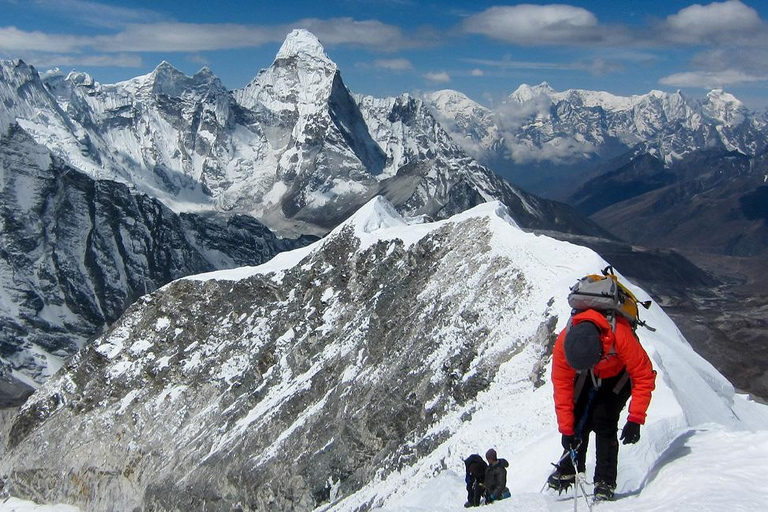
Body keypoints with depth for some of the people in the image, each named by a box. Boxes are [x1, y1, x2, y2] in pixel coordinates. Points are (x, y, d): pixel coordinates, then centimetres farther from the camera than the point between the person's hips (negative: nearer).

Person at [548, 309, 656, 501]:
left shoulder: (620, 336, -44)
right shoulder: (564, 342, -34)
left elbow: (644, 376, -32)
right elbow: (562, 386, -23)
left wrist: (635, 420, -34)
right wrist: (566, 429, -22)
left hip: (619, 374, -3)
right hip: (589, 378, 3)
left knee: (603, 420, -17)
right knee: (578, 420, -7)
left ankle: (605, 482, -7)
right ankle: (568, 470, 12)